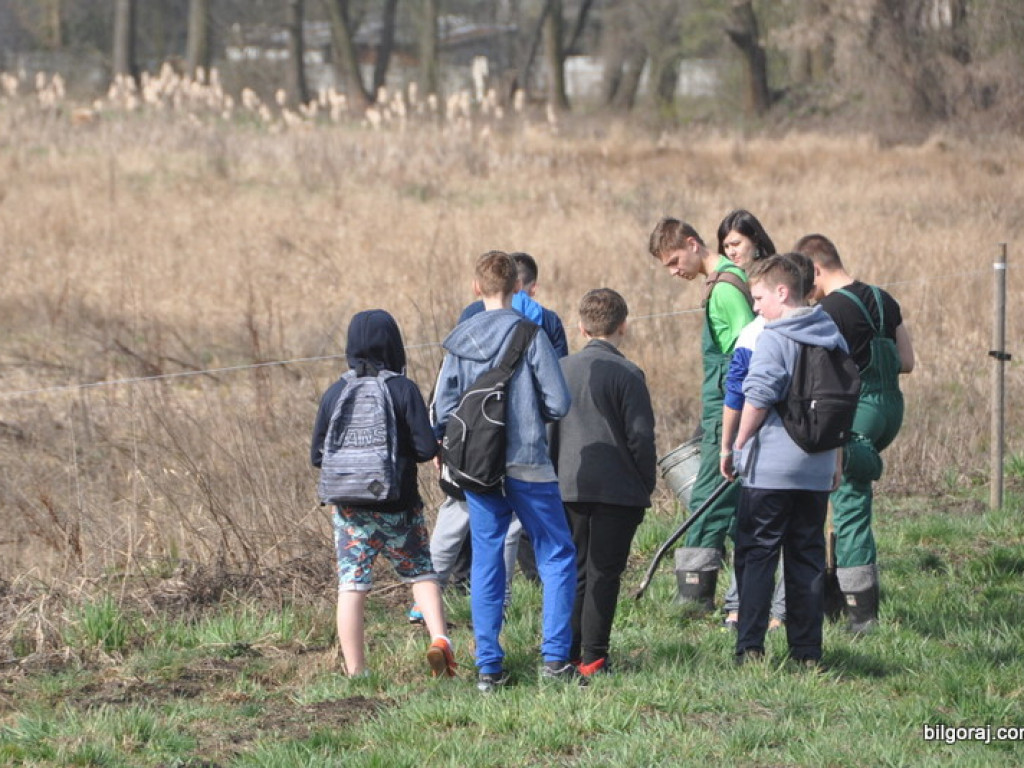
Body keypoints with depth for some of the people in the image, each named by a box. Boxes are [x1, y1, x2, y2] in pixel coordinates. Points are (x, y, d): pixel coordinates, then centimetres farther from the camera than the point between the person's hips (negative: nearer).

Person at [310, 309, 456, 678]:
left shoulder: (334, 394, -1)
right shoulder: (403, 390, -9)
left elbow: (318, 455, 3)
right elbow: (427, 447, -11)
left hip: (350, 507, 1)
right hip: (398, 505, -1)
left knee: (351, 586, 3)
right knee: (421, 574, 14)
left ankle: (355, 671, 0)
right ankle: (439, 640, -6)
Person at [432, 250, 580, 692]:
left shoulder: (458, 341, 2)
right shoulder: (529, 335, -9)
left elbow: (443, 408, 0)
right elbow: (559, 403, -10)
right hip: (527, 464, -4)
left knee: (485, 563, 9)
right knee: (557, 556, 7)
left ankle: (488, 666, 6)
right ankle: (555, 658, -2)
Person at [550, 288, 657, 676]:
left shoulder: (561, 370, 6)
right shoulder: (627, 374, -9)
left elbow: (547, 430, 11)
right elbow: (641, 436, -9)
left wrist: (554, 480, 19)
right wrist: (647, 484, 2)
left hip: (569, 488, 5)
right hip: (617, 490, -5)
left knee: (575, 571, 14)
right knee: (604, 573, 0)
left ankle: (567, 653, 13)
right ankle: (593, 656, -2)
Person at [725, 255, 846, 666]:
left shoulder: (773, 339, -10)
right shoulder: (833, 338, 12)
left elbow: (757, 399, -17)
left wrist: (737, 446, -5)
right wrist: (836, 459, 26)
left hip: (771, 467, -6)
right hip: (817, 469, 6)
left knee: (756, 554, -1)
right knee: (808, 557, 10)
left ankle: (750, 647, -7)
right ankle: (807, 651, 9)